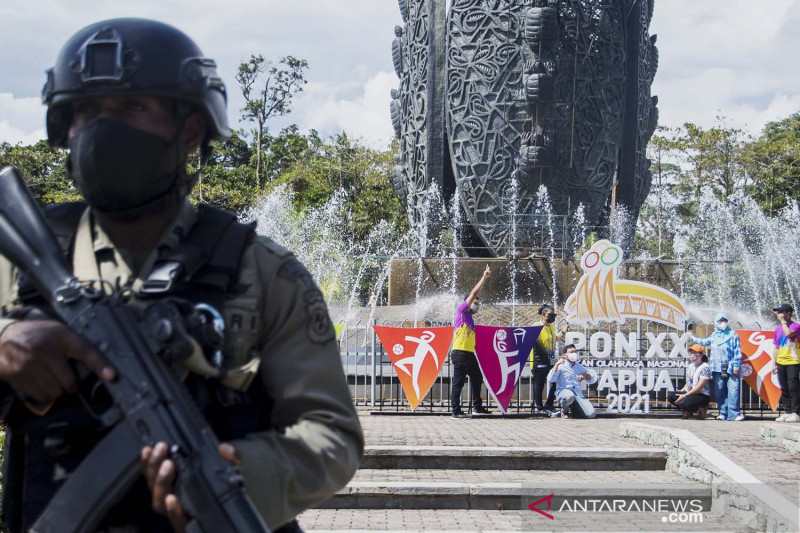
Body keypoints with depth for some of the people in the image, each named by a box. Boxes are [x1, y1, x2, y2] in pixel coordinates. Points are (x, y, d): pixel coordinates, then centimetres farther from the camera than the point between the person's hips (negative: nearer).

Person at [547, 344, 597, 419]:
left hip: (578, 395, 4)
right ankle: (564, 410, -6)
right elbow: (550, 380, -10)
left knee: (591, 414, -19)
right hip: (563, 392, -4)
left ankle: (573, 411, 14)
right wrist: (557, 364, -12)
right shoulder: (561, 366, 5)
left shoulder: (579, 367, 22)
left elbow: (593, 379, 22)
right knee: (569, 396, -44)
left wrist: (585, 375, 0)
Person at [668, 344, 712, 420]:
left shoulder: (705, 367, -12)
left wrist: (684, 395, -22)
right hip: (689, 393, 7)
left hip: (702, 396, -7)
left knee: (684, 403, -34)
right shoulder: (689, 367, 14)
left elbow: (699, 387, -18)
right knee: (670, 395, -15)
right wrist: (680, 392, 4)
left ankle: (701, 409, -3)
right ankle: (689, 411, 5)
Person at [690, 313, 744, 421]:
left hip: (730, 368, -5)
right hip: (718, 368, 5)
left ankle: (733, 413, -14)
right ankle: (723, 413, 11)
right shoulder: (714, 335, 17)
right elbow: (704, 341, 38)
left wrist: (736, 366, -7)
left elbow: (737, 351, -2)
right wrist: (692, 338, 46)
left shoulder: (732, 334, 2)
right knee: (719, 392, 4)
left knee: (733, 390, -12)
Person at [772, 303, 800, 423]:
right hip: (781, 363, 7)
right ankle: (787, 412, 16)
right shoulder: (778, 329, 13)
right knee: (784, 389, 9)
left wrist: (783, 321, -15)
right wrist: (774, 363, 12)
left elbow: (788, 333, -29)